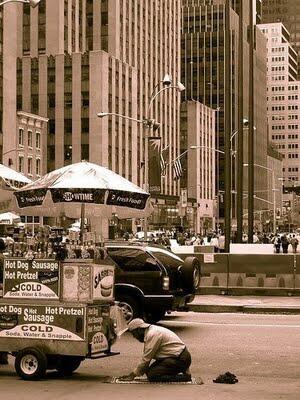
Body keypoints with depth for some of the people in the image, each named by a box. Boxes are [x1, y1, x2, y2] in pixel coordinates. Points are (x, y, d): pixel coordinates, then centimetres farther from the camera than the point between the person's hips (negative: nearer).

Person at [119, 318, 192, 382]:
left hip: (180, 359, -10)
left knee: (152, 376, -18)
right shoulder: (150, 332, 13)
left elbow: (146, 359, -18)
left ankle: (185, 376, -13)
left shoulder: (152, 334, -19)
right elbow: (147, 358, 17)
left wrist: (133, 375, -9)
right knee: (149, 371, 9)